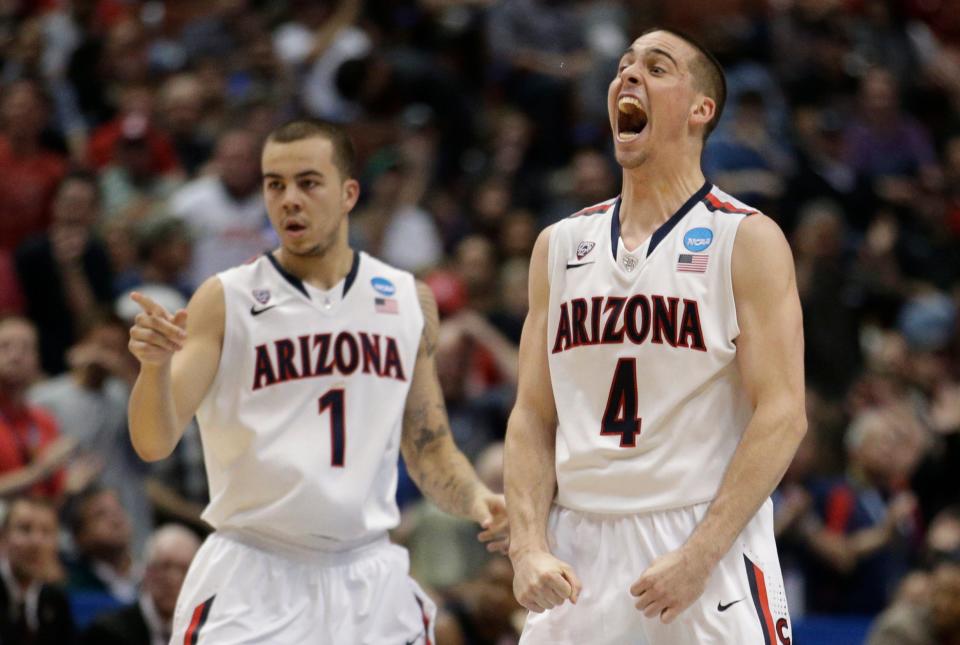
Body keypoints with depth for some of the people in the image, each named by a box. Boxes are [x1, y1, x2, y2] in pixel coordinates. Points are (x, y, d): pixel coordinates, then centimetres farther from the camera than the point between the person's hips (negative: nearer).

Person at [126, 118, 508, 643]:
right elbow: (154, 443, -11)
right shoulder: (225, 300, -2)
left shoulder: (408, 301, 9)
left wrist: (475, 499, -4)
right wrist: (154, 366, -31)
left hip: (367, 579, 3)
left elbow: (429, 448, 17)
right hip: (251, 579, -3)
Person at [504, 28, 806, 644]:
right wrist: (528, 548, -4)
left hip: (710, 549, -4)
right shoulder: (560, 245, 11)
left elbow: (783, 415, -9)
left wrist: (698, 557, -16)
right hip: (577, 552, 4)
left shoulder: (749, 240, -2)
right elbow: (533, 415, 11)